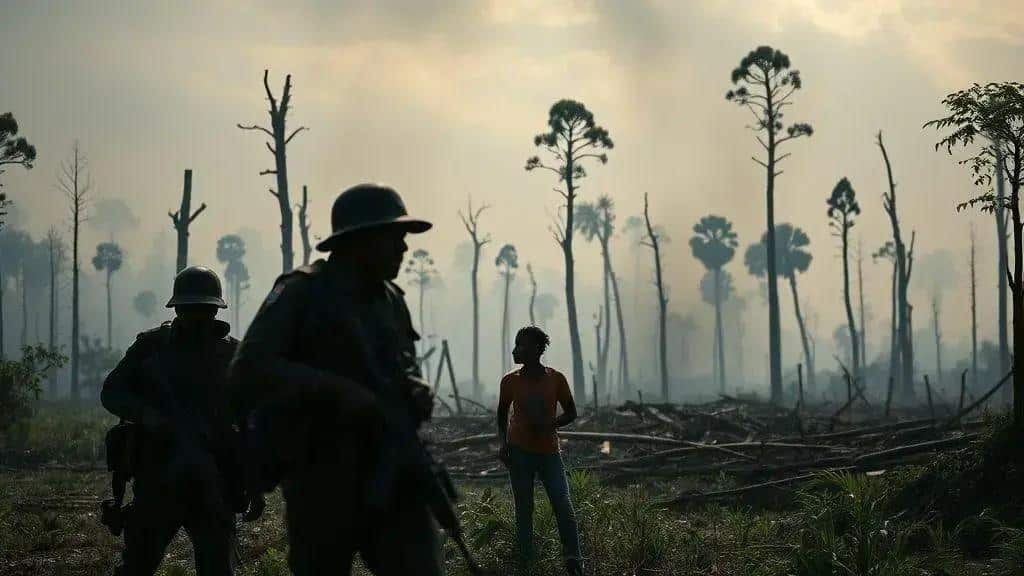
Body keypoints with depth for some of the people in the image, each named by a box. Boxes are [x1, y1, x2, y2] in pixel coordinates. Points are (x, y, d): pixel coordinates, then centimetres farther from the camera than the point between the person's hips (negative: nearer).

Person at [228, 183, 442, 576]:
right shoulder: (303, 293, -7)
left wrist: (416, 393, 6)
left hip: (391, 477, 5)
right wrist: (335, 389, -25)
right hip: (324, 485, -5)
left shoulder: (391, 301, 13)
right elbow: (247, 372, -19)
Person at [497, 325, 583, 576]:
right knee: (524, 509, 3)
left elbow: (571, 413, 6)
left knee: (563, 505, -12)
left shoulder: (556, 379, -3)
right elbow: (502, 414, 14)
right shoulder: (510, 381, 0)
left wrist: (550, 424, -12)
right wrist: (504, 442, 0)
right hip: (519, 452, 1)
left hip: (549, 450, -1)